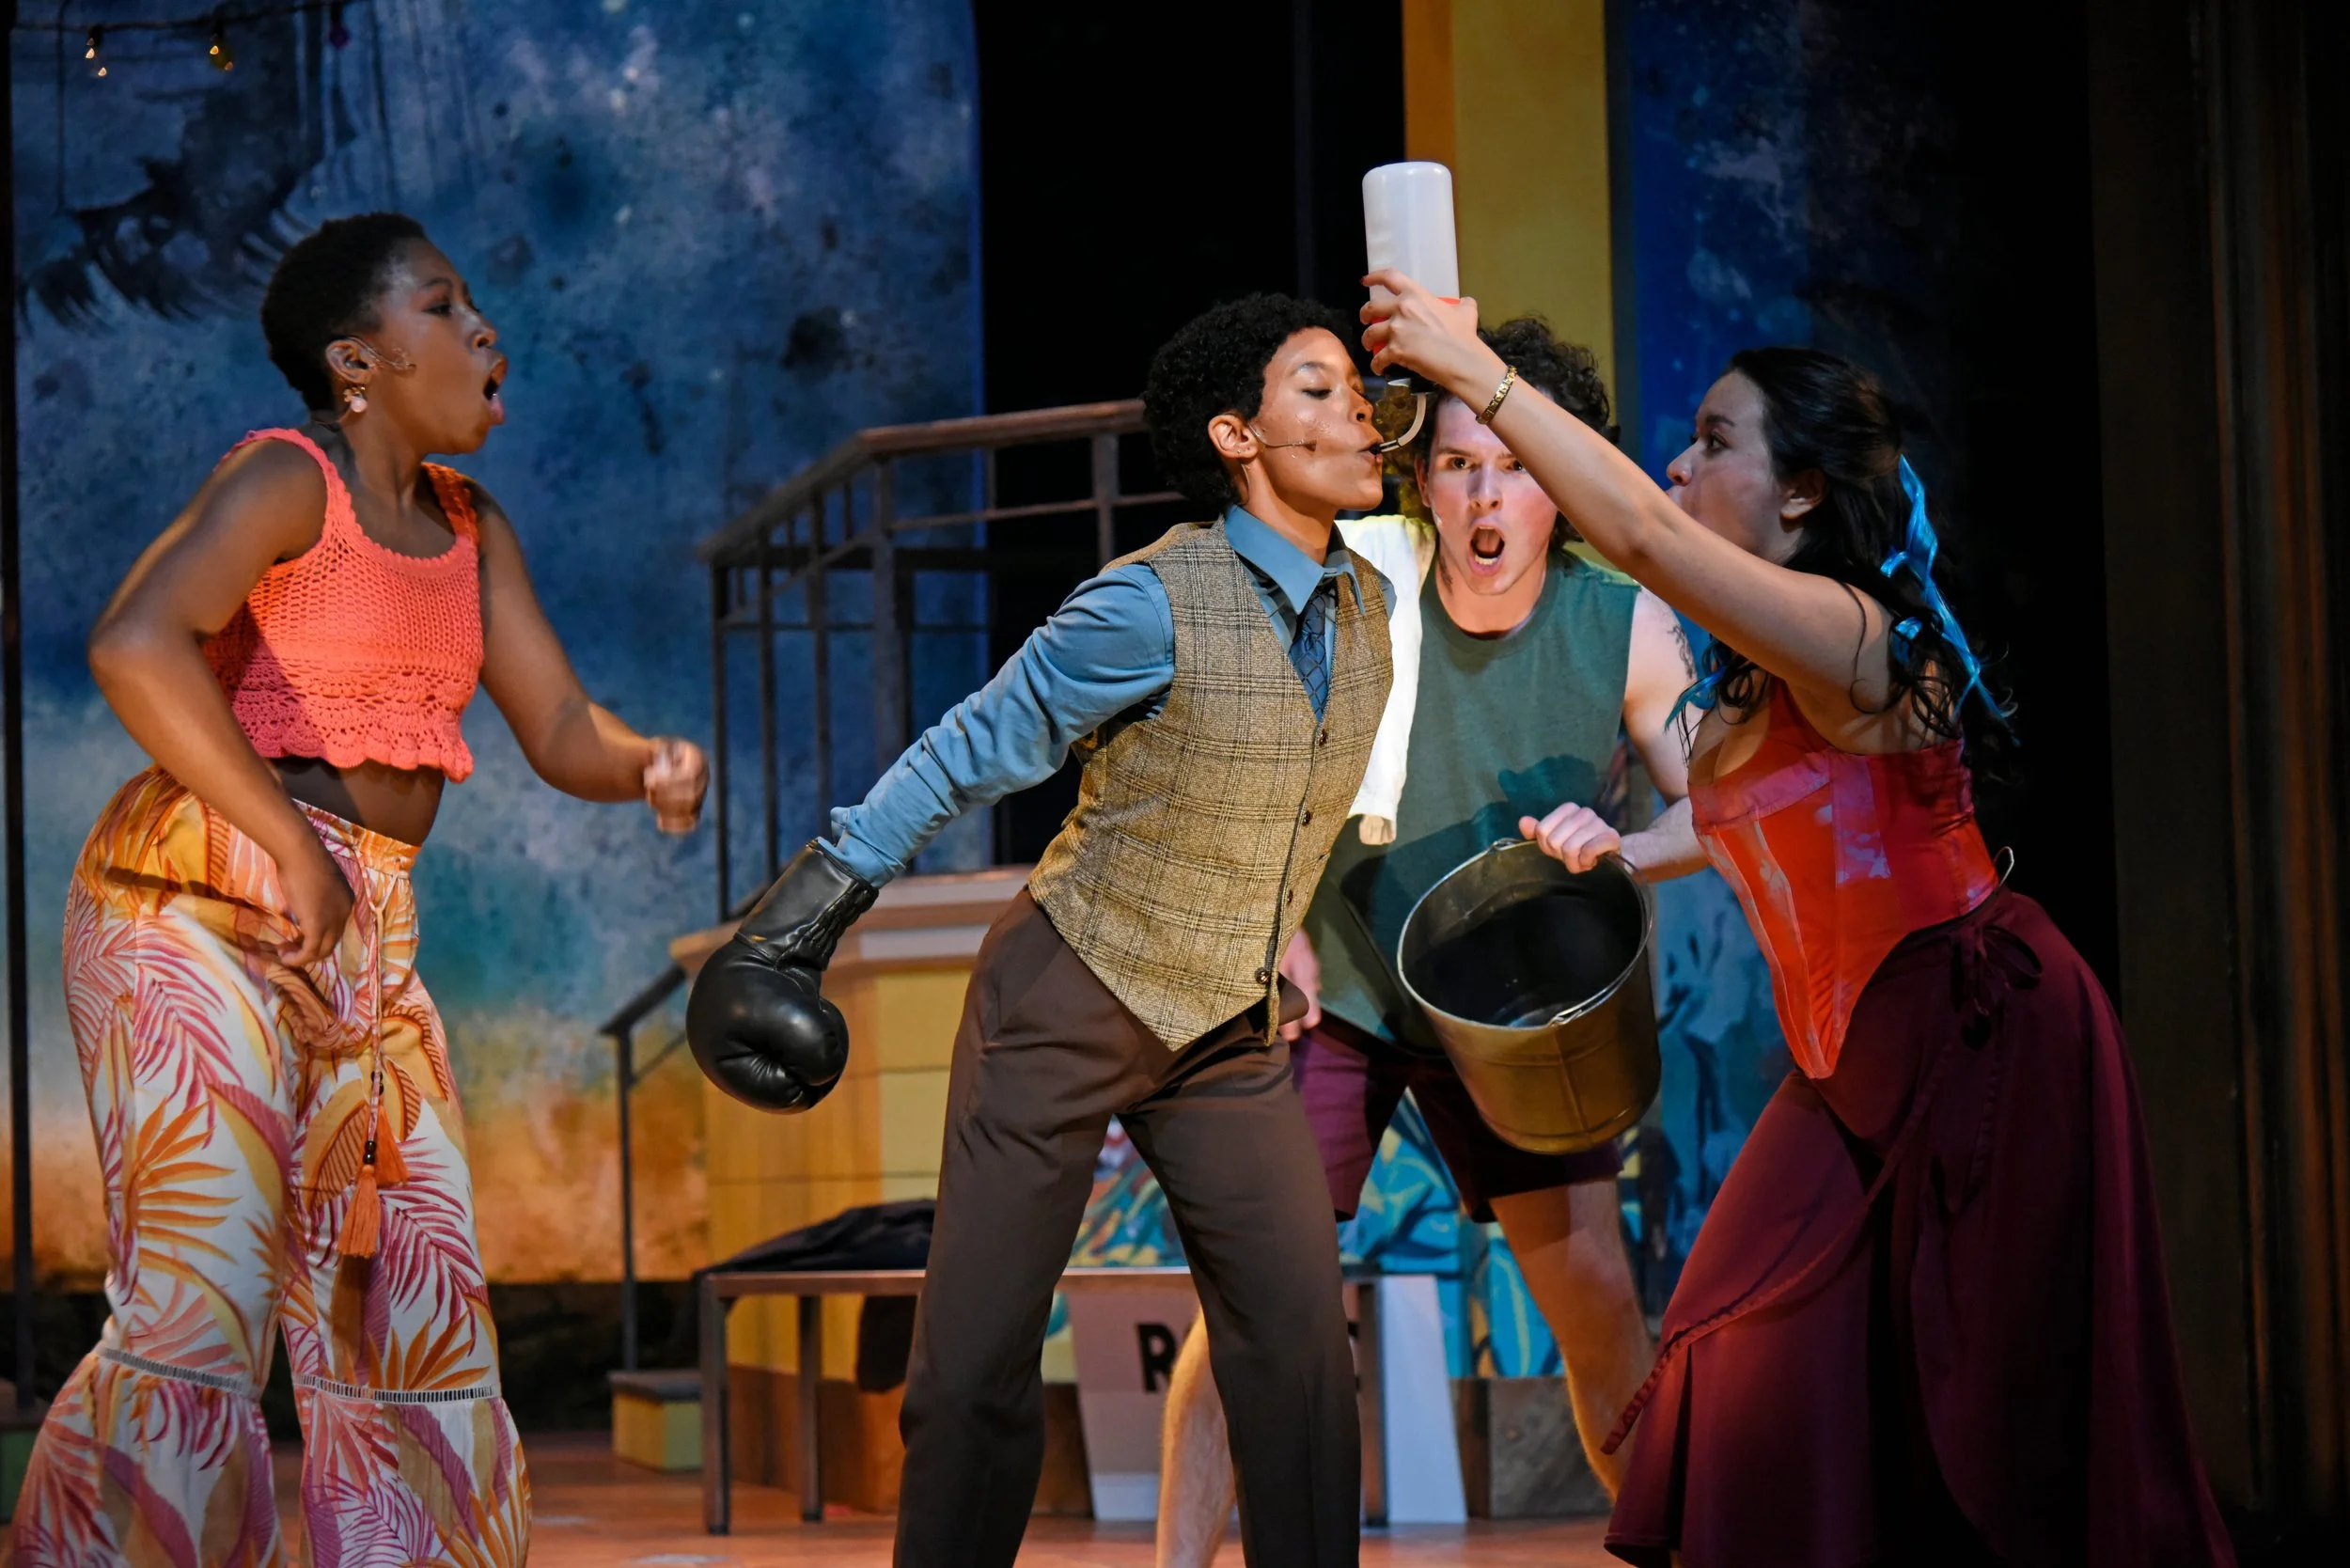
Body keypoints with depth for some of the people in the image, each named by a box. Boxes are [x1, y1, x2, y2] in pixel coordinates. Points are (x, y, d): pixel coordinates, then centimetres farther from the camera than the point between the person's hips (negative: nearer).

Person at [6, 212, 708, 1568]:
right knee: (200, 1319, -17)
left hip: (364, 939, 9)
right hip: (207, 904, -9)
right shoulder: (286, 481, -9)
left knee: (413, 1325, 9)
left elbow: (560, 728, 13)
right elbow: (136, 645, -26)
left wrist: (650, 768, -11)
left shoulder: (469, 528, 15)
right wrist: (295, 849, -24)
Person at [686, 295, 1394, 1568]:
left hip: (1226, 1032, 5)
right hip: (1066, 1009, -5)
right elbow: (966, 758, -13)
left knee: (1298, 1343, -8)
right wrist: (800, 915, -11)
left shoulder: (1366, 605, 0)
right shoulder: (1153, 606, -20)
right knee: (976, 1362, -4)